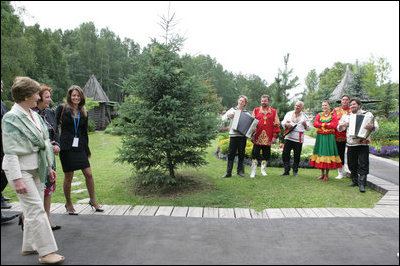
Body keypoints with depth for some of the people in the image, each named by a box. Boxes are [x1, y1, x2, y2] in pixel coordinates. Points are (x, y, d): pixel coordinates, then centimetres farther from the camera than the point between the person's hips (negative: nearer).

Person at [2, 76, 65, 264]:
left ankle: (29, 246, 26)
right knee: (36, 209, -7)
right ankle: (46, 252, 0)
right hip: (20, 169, -8)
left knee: (34, 208, 13)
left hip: (36, 169, 8)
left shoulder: (34, 115, 10)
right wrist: (17, 179, -21)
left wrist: (49, 167, 17)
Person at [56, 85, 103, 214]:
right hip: (66, 147, -3)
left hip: (80, 147, 3)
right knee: (68, 176, 4)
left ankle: (92, 200, 18)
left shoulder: (83, 113, 11)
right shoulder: (62, 109, 0)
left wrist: (87, 150, 14)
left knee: (89, 174, -1)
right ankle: (68, 204, 22)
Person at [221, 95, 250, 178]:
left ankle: (240, 171, 16)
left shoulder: (246, 113, 10)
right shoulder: (232, 110, 10)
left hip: (243, 135, 1)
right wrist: (228, 116, -14)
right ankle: (228, 172, 1)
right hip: (233, 134, 0)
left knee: (241, 154, 5)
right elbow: (223, 118, 7)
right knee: (231, 153, -2)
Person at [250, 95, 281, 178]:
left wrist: (274, 136, -1)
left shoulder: (273, 112, 8)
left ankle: (263, 170, 22)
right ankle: (253, 171, 6)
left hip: (268, 138, 1)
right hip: (257, 138, -1)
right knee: (255, 154, -2)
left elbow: (276, 125, 6)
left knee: (266, 155, 7)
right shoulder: (256, 110, 8)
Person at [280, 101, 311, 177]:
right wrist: (286, 124, -11)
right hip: (289, 137, 1)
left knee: (297, 156, 2)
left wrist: (305, 124, -16)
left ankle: (295, 171, 15)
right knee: (285, 153, -2)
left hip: (299, 139, -1)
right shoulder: (289, 113, 12)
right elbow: (283, 122, 12)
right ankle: (286, 170, 8)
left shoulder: (304, 116, 8)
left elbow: (309, 128, 5)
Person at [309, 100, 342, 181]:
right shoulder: (319, 115, 12)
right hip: (320, 137, 3)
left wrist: (322, 125, -11)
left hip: (329, 137, -3)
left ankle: (327, 174, 6)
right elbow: (315, 124, -3)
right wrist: (327, 124, -10)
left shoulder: (333, 115, 2)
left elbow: (334, 125, -12)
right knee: (320, 153, 4)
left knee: (328, 153, -4)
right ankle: (322, 173, 15)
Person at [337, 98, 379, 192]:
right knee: (352, 164, 10)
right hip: (350, 145, 4)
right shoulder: (346, 116, 16)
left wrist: (371, 127, -27)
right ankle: (355, 181, 23)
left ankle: (362, 184, -6)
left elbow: (376, 126, -4)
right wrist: (342, 125, -2)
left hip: (363, 144, -4)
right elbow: (339, 128, 21)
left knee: (363, 165, -7)